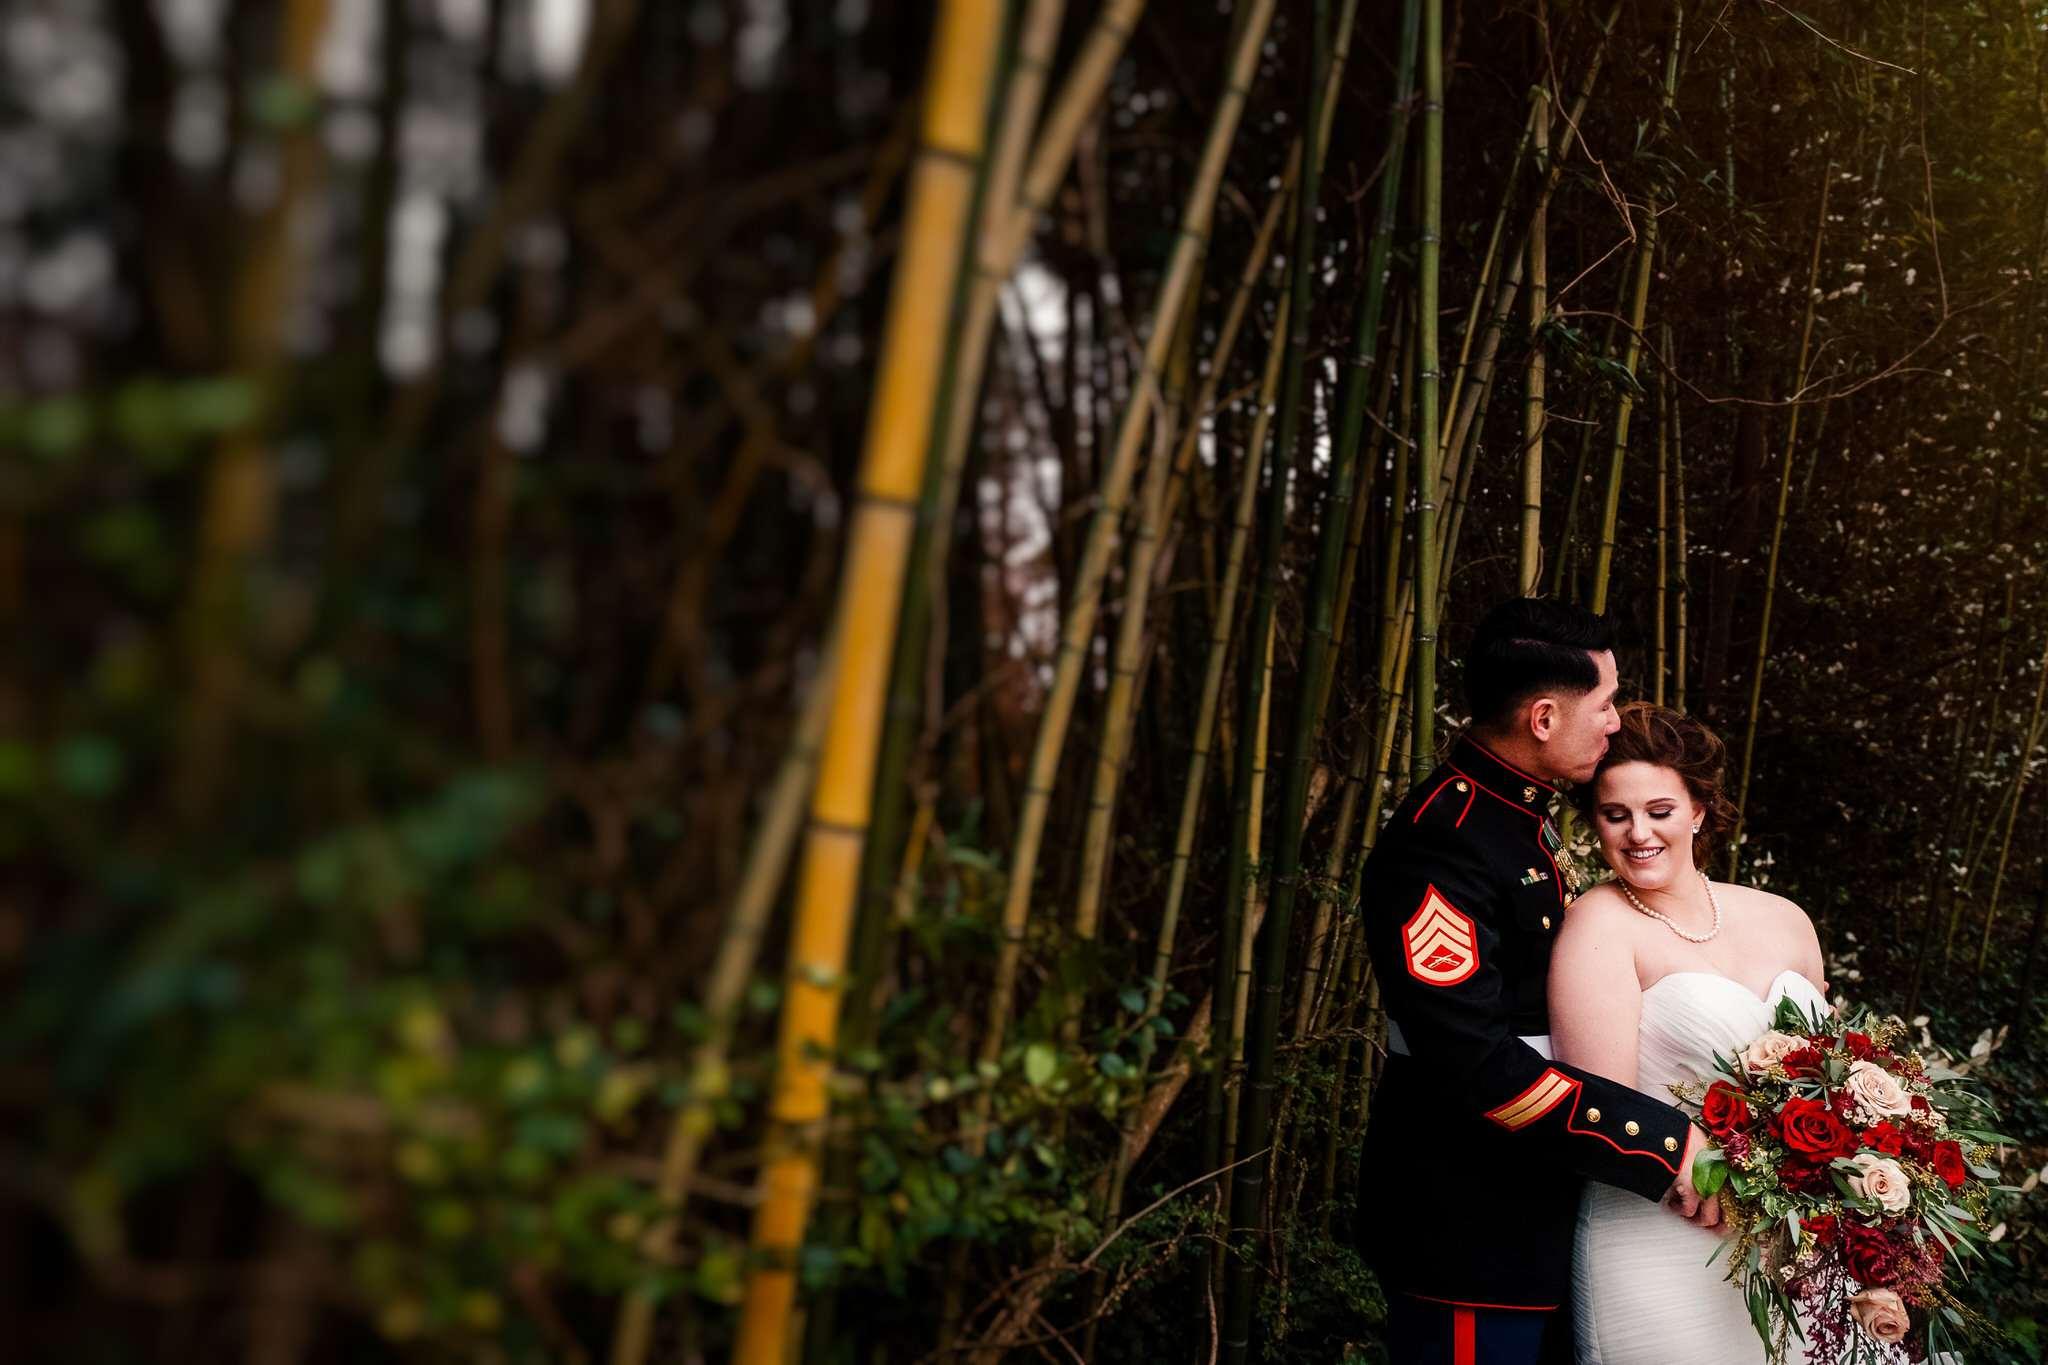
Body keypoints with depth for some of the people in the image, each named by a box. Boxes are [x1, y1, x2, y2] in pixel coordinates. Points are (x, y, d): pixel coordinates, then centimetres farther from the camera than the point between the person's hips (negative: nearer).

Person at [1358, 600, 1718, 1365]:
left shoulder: (1527, 817, 10)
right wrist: (1662, 1144, -24)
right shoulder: (1440, 843, -23)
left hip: (1545, 1211, 10)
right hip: (1472, 1239, -9)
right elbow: (1476, 1059, -28)